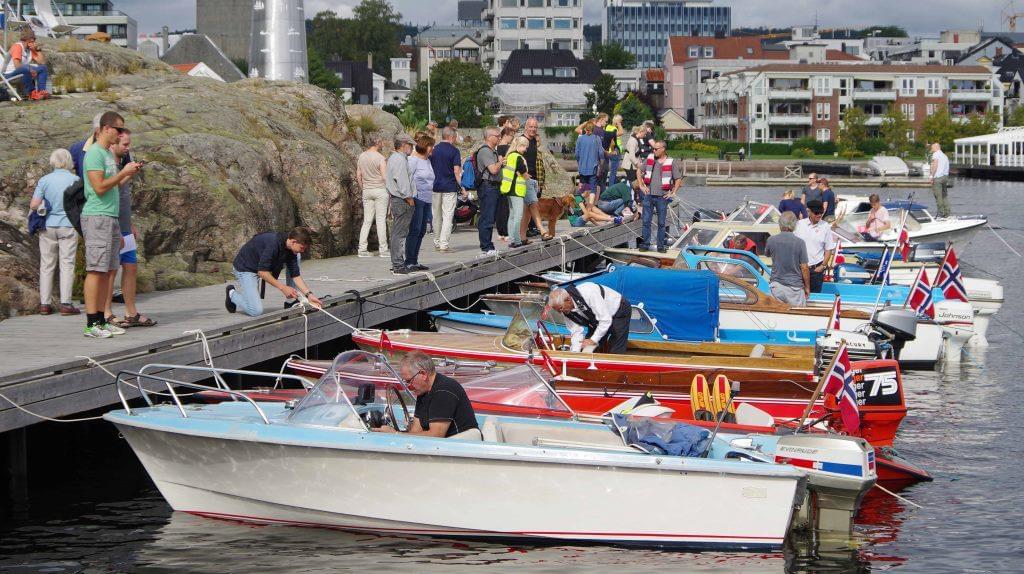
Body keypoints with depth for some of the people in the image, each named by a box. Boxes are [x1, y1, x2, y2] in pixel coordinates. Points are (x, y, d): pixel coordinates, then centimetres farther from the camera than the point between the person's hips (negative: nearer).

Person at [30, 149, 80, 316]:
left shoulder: (45, 180, -4)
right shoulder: (75, 180, -6)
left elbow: (33, 205, -9)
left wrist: (44, 207, 12)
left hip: (48, 226, 2)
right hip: (68, 226, -1)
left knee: (46, 265, 7)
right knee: (67, 264, 1)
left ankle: (44, 303, 7)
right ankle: (65, 303, -3)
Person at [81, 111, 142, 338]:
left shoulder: (109, 153, 19)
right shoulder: (94, 153, -11)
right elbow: (99, 187, -18)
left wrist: (130, 174, 10)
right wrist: (123, 172, -11)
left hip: (111, 217, 10)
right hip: (97, 217, -10)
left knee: (109, 271, 9)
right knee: (96, 270, -10)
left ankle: (101, 320, 12)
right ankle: (91, 324, -10)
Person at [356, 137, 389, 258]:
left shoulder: (361, 157, 5)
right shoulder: (380, 158, -11)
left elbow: (358, 176, 10)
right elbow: (385, 176, -12)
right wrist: (389, 190, -1)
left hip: (366, 191, 5)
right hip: (380, 189, -5)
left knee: (367, 220, 7)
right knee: (381, 220, -1)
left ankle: (362, 249, 4)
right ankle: (383, 249, 1)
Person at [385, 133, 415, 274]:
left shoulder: (393, 158, 19)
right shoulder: (400, 160, -15)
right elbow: (402, 183, -21)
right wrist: (409, 199, -13)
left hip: (395, 199, 11)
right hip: (402, 201, -11)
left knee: (397, 233, 14)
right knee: (399, 233, -9)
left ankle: (397, 263, 19)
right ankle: (398, 265, -9)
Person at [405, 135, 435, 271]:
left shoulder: (427, 160, 18)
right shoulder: (413, 160, -9)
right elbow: (407, 179, -13)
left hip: (427, 200, 9)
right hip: (417, 199, -9)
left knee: (421, 231, 9)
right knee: (414, 231, -9)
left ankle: (414, 261, 13)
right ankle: (409, 262, -7)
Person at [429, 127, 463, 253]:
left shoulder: (434, 149, 7)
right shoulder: (454, 150, -7)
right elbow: (457, 171, -12)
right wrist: (461, 187, -6)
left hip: (435, 186, 5)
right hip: (449, 187, -5)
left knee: (436, 216, 14)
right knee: (448, 216, -3)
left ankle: (437, 242, 19)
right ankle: (444, 244, -8)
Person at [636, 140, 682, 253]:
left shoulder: (670, 163, -3)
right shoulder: (650, 159, 4)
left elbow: (678, 179, 2)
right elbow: (639, 172, 14)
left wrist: (672, 193, -3)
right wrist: (641, 186, 6)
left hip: (662, 197, -2)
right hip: (649, 195, 2)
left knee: (661, 223, 6)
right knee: (646, 221, 2)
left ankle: (661, 246, 13)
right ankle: (645, 244, 11)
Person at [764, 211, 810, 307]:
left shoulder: (771, 240, -4)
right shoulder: (799, 243, -11)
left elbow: (767, 254, 19)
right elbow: (804, 268, -7)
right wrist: (807, 287, 4)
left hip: (776, 285, 3)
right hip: (795, 286, -3)